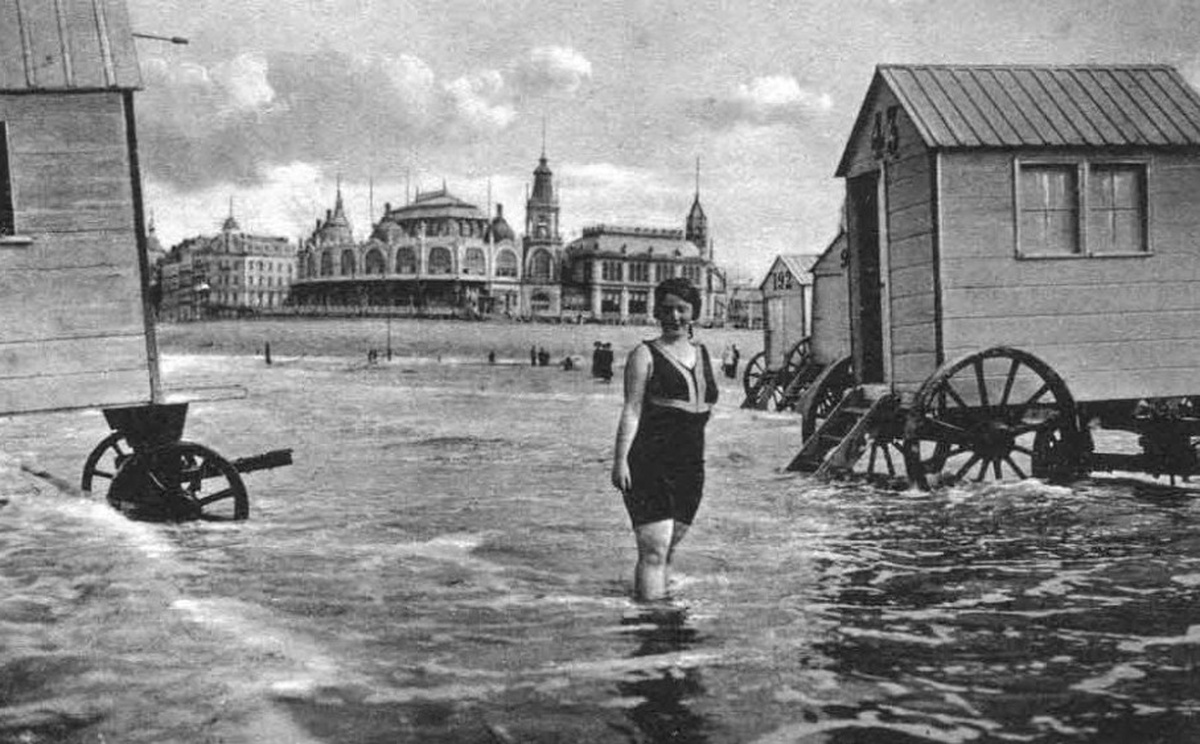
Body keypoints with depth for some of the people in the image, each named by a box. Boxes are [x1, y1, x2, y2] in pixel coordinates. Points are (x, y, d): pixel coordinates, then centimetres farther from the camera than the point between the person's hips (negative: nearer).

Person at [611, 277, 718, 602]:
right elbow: (632, 410, -7)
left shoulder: (702, 354, 15)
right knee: (654, 551, -10)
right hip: (649, 463, -6)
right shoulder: (645, 355, -1)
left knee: (668, 550, 12)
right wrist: (620, 460, -16)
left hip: (690, 466, 6)